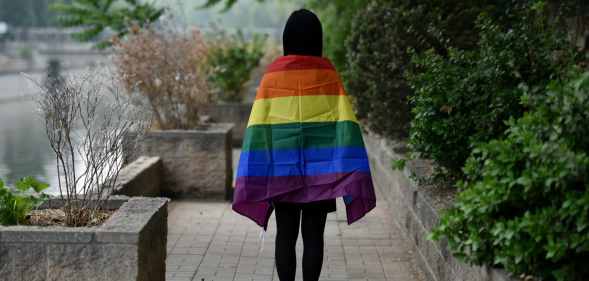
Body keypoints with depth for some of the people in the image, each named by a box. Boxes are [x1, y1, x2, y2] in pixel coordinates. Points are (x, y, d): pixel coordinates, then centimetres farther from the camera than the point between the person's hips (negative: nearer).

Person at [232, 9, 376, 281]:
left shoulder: (273, 75, -3)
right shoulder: (328, 74, -3)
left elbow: (259, 127, -5)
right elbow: (344, 123, -8)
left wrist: (252, 178, -2)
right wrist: (351, 176, -8)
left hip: (282, 170, 0)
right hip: (319, 171, 0)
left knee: (285, 235, 9)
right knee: (313, 236, 7)